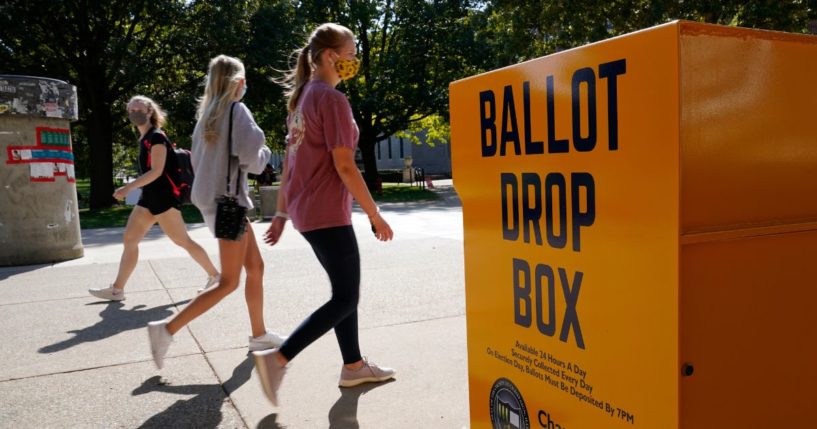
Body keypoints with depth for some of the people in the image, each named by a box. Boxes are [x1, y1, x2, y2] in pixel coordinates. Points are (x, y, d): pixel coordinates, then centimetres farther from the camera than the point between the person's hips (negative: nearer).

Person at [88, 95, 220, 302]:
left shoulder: (157, 137, -12)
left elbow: (156, 171, -20)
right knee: (129, 239, 6)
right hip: (149, 198, 9)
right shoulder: (144, 139, 15)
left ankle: (214, 275, 12)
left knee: (183, 241, -2)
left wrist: (128, 188, -25)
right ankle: (117, 289, 11)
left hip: (163, 198, -9)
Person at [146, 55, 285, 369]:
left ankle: (259, 334, 23)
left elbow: (198, 158, 18)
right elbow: (252, 159, -17)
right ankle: (166, 329, -4)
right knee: (229, 282, -3)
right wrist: (265, 154, 3)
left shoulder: (208, 112, 14)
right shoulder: (237, 110, -11)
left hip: (212, 198, 9)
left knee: (255, 267, 15)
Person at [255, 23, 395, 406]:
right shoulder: (332, 99, -15)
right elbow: (344, 166, -19)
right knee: (346, 299, 0)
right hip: (327, 214, -9)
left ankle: (353, 366, 26)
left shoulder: (302, 98, 13)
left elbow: (289, 161, 15)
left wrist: (282, 213, 18)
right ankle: (276, 359, -4)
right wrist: (375, 215, -13)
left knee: (344, 289, 17)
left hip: (306, 210, 9)